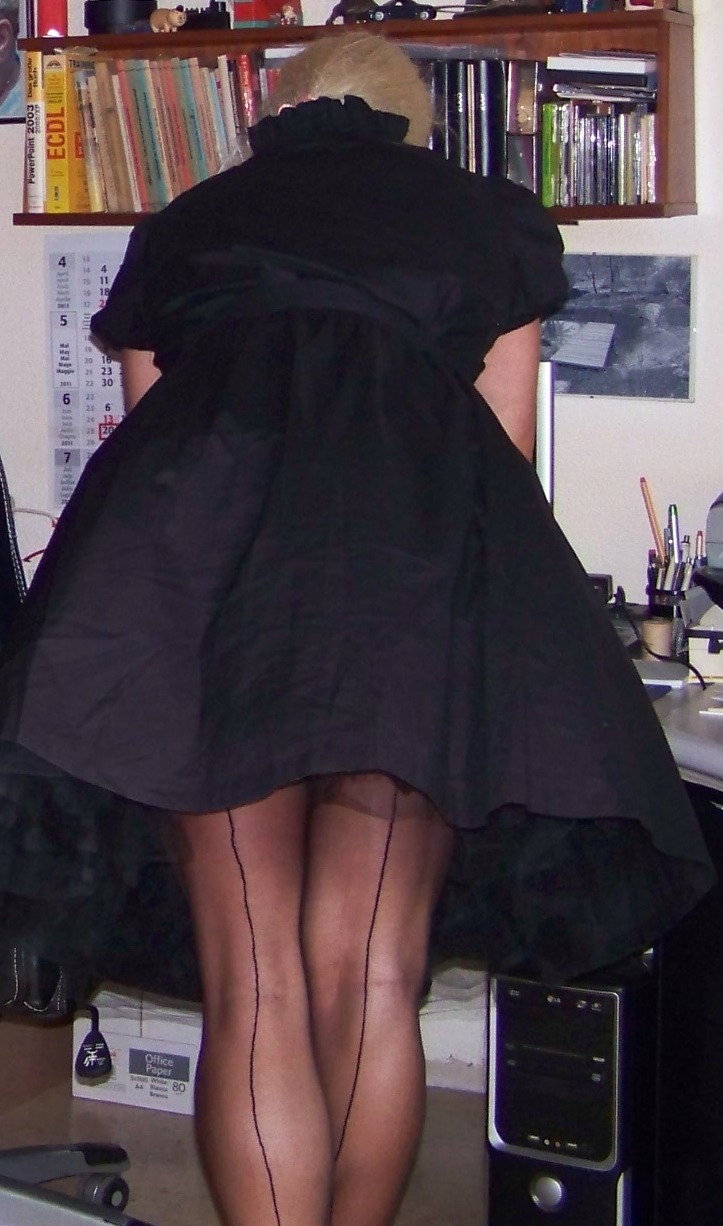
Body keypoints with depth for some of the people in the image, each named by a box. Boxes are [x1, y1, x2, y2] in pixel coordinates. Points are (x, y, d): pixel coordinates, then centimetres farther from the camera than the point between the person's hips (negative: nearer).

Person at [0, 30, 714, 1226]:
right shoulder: (490, 216, 26)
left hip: (196, 534, 1)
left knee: (251, 988, 2)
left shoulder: (184, 223, 29)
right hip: (419, 542, 0)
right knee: (372, 978, 6)